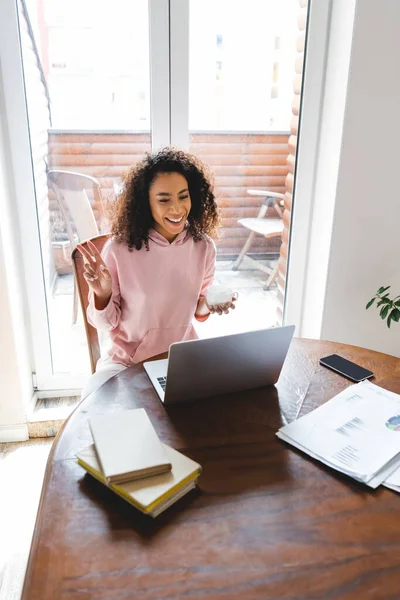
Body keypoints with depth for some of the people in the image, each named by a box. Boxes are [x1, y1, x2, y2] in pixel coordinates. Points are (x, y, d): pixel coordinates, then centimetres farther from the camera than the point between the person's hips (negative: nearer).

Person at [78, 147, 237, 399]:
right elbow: (105, 323, -9)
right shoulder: (119, 249, -18)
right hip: (127, 360, -2)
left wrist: (208, 306, -14)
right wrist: (103, 294, -29)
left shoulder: (204, 246, -8)